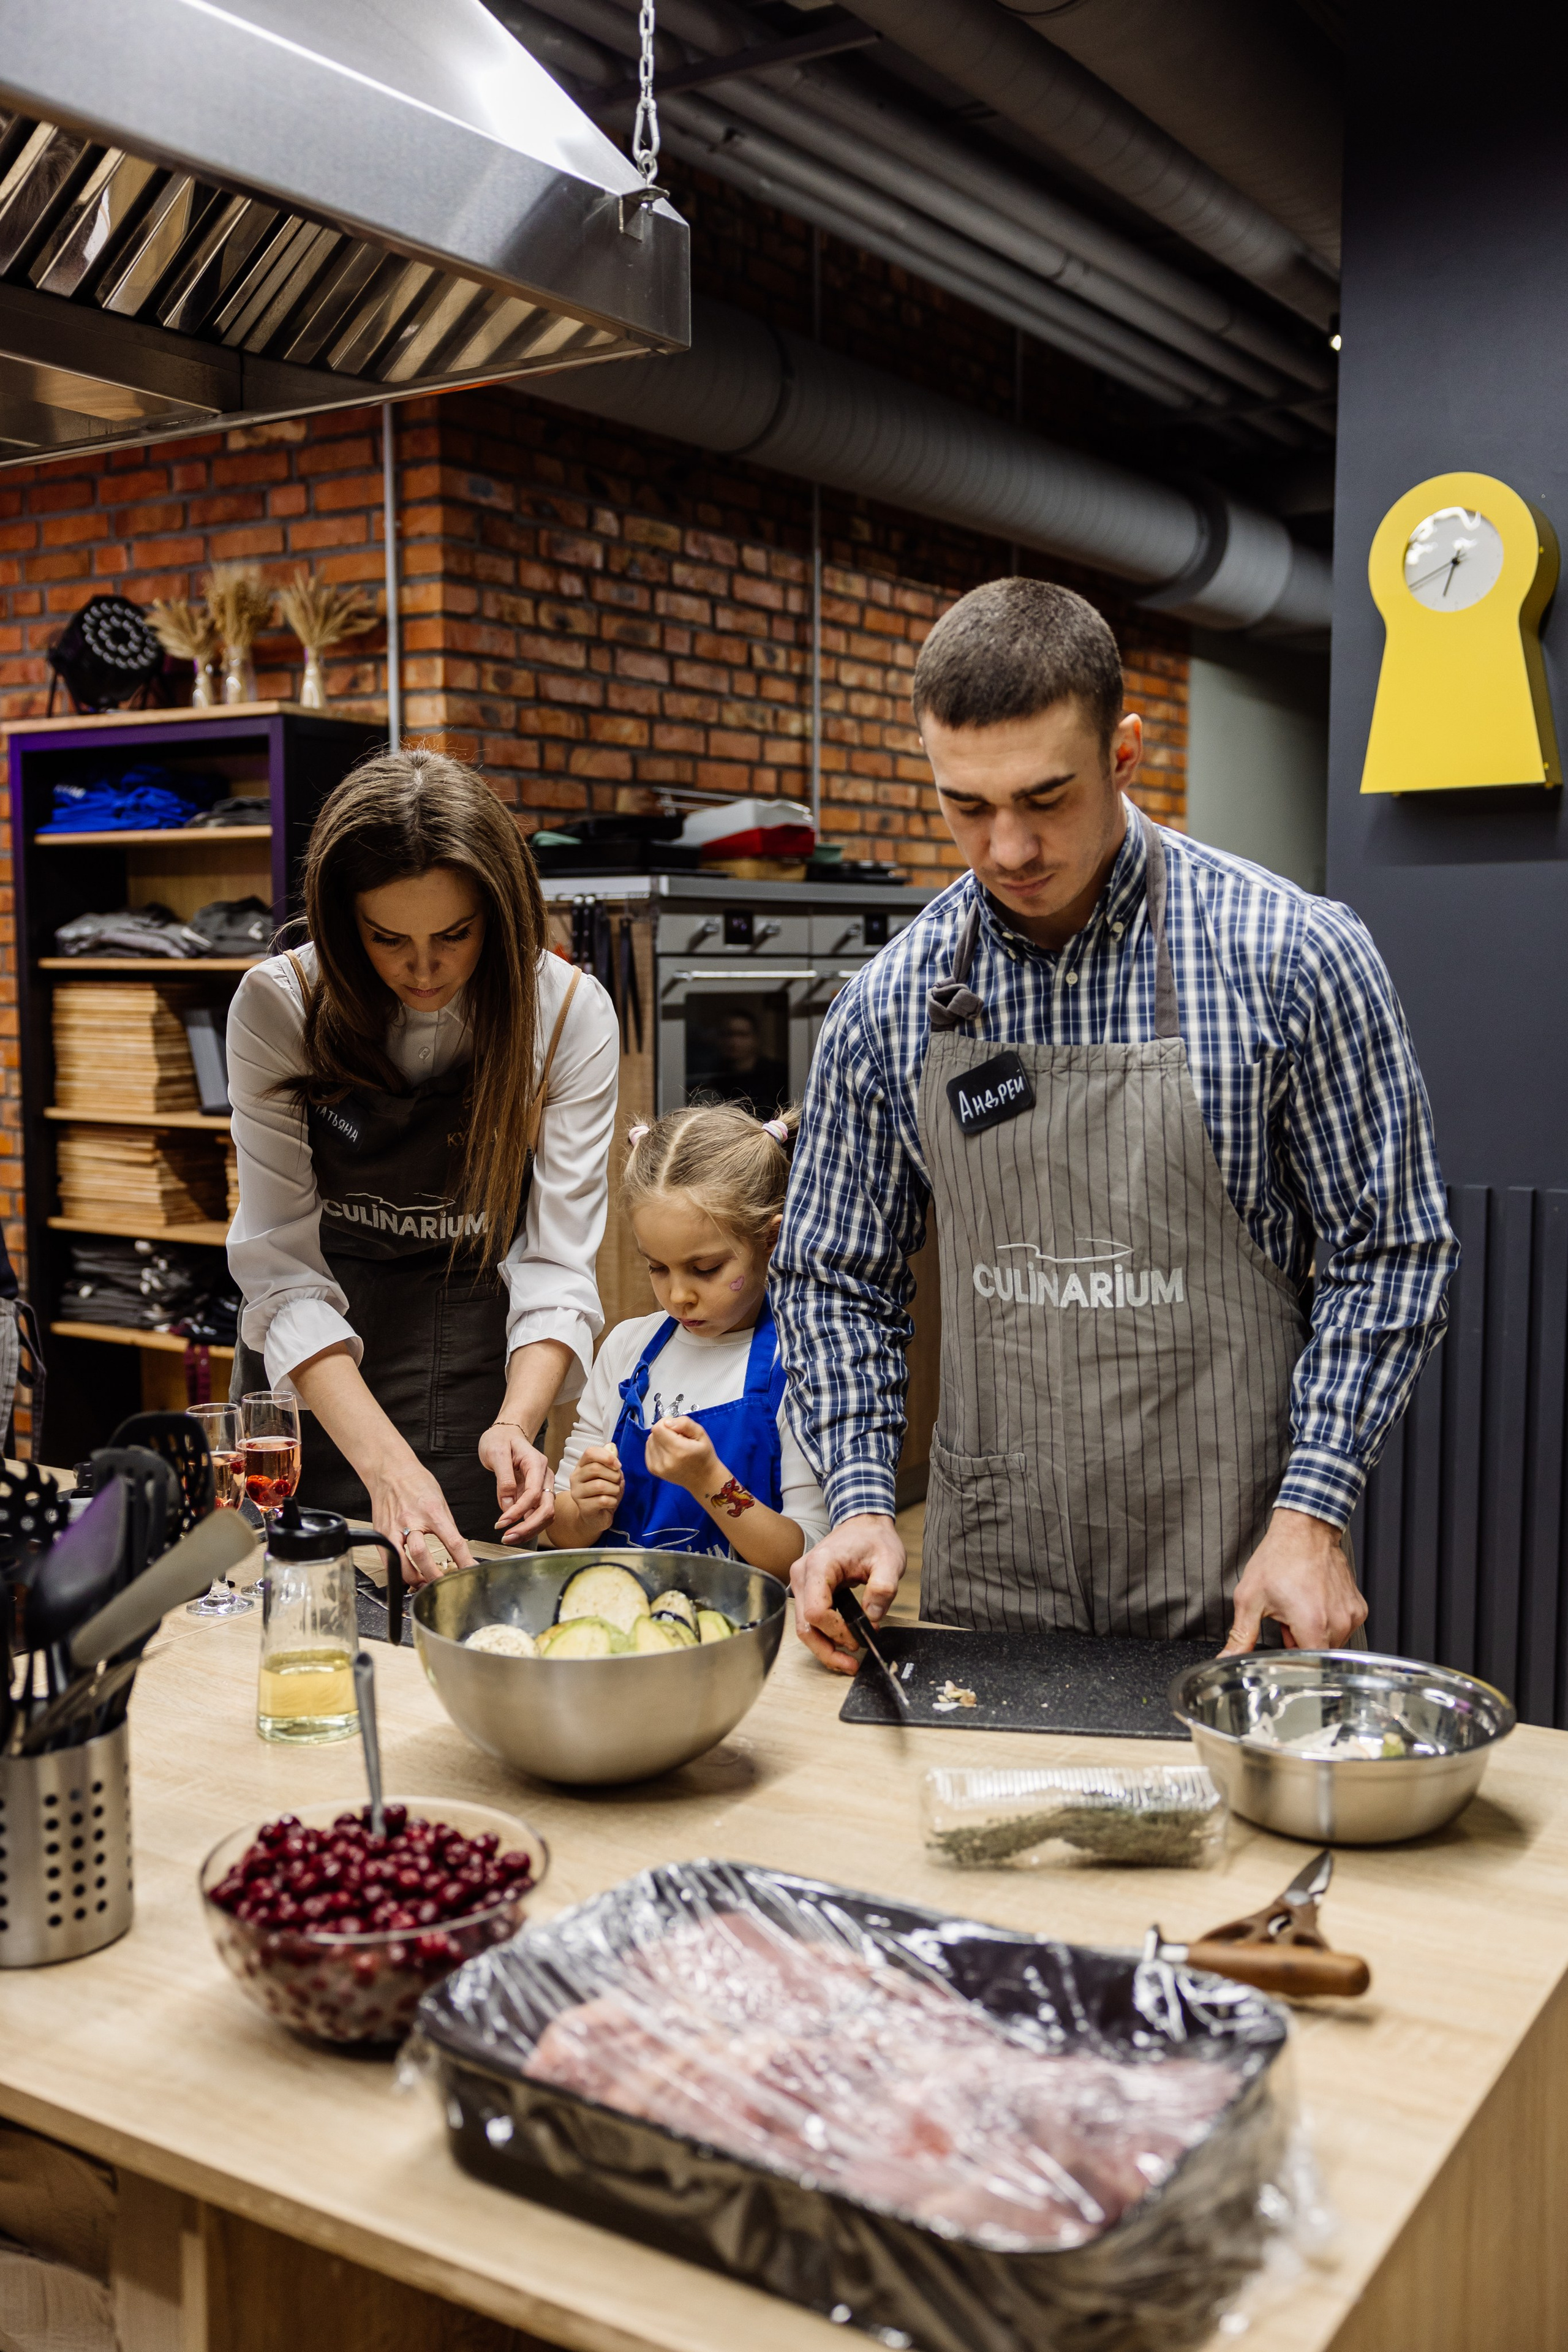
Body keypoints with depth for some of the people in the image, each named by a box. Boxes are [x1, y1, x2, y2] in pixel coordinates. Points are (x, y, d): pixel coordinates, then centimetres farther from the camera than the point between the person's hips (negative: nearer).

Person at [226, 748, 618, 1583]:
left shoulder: (569, 1013, -14)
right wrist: (383, 1459, -32)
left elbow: (557, 1262, -15)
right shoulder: (279, 1006, -15)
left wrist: (516, 1424, -33)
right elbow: (283, 1265, -20)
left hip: (478, 1372, 0)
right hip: (312, 1381, 0)